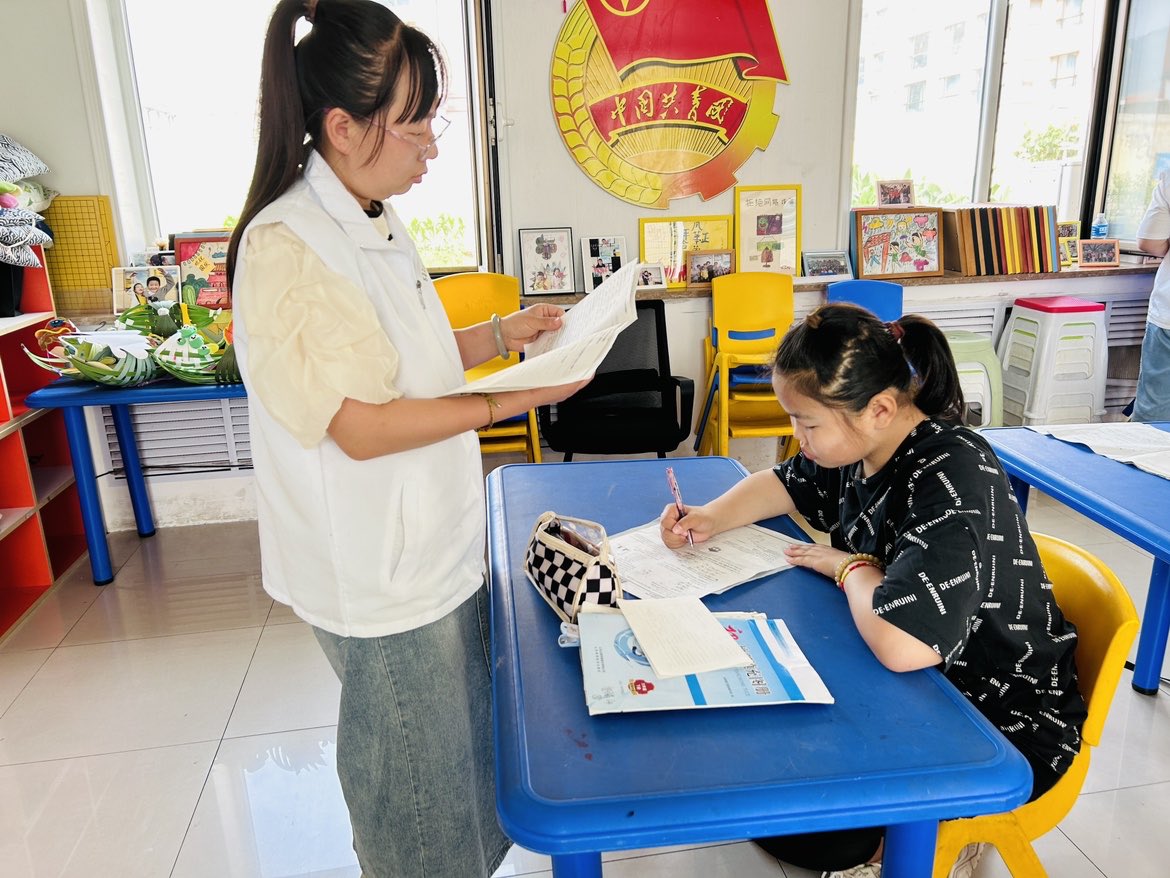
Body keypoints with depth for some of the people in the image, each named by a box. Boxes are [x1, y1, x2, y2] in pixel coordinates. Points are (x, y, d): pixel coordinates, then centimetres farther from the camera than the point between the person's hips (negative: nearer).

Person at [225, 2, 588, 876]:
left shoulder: (377, 223, 6)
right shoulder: (283, 249, -22)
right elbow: (360, 428, -24)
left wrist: (500, 333, 1)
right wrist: (508, 401, -22)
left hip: (440, 542, 9)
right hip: (383, 573, -9)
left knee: (463, 736, 26)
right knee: (414, 768, 14)